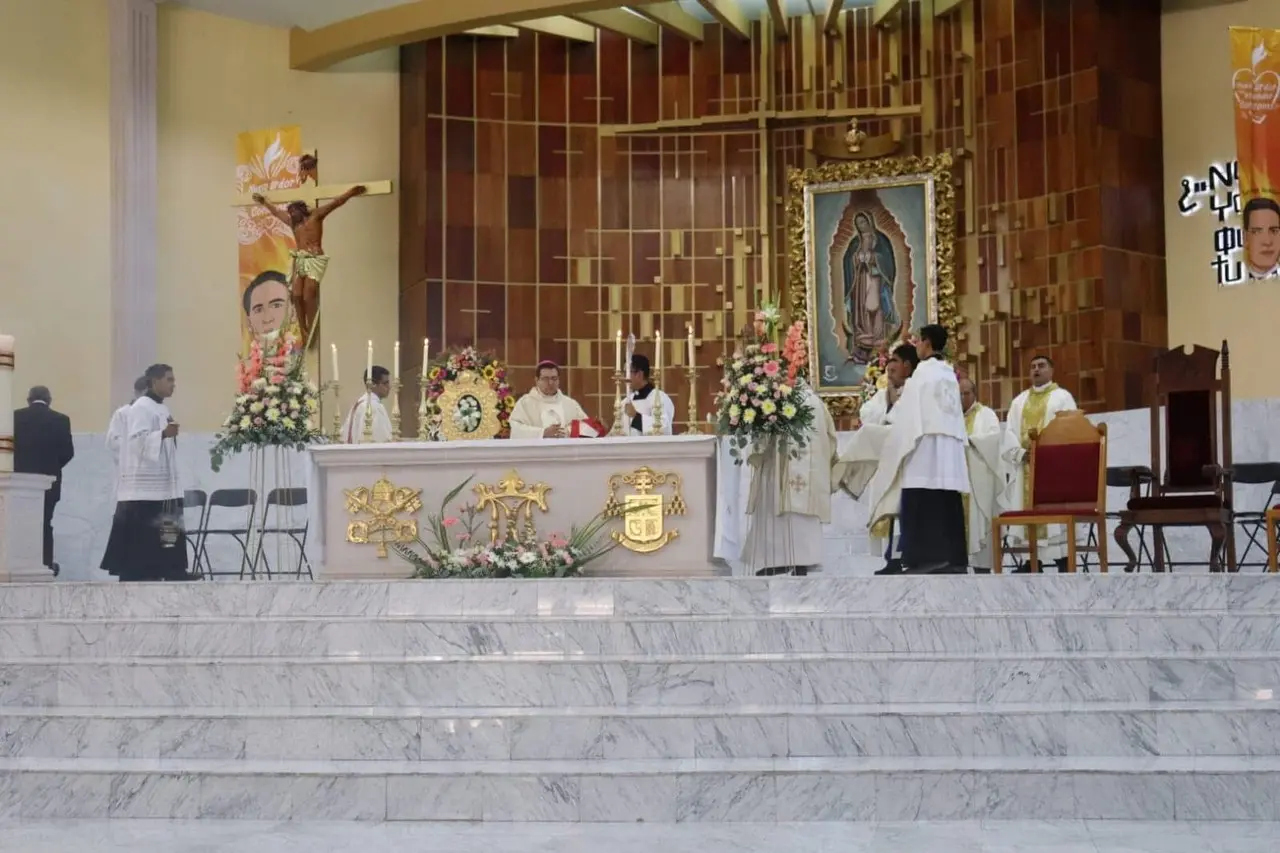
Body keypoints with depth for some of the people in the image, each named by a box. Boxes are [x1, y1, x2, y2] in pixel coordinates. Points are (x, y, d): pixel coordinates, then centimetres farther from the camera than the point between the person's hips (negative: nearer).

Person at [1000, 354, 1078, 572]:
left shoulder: (1062, 397, 5)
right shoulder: (1020, 400, 19)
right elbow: (1009, 432, 9)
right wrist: (1021, 453, -9)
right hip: (1025, 464, 5)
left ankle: (1063, 560, -8)